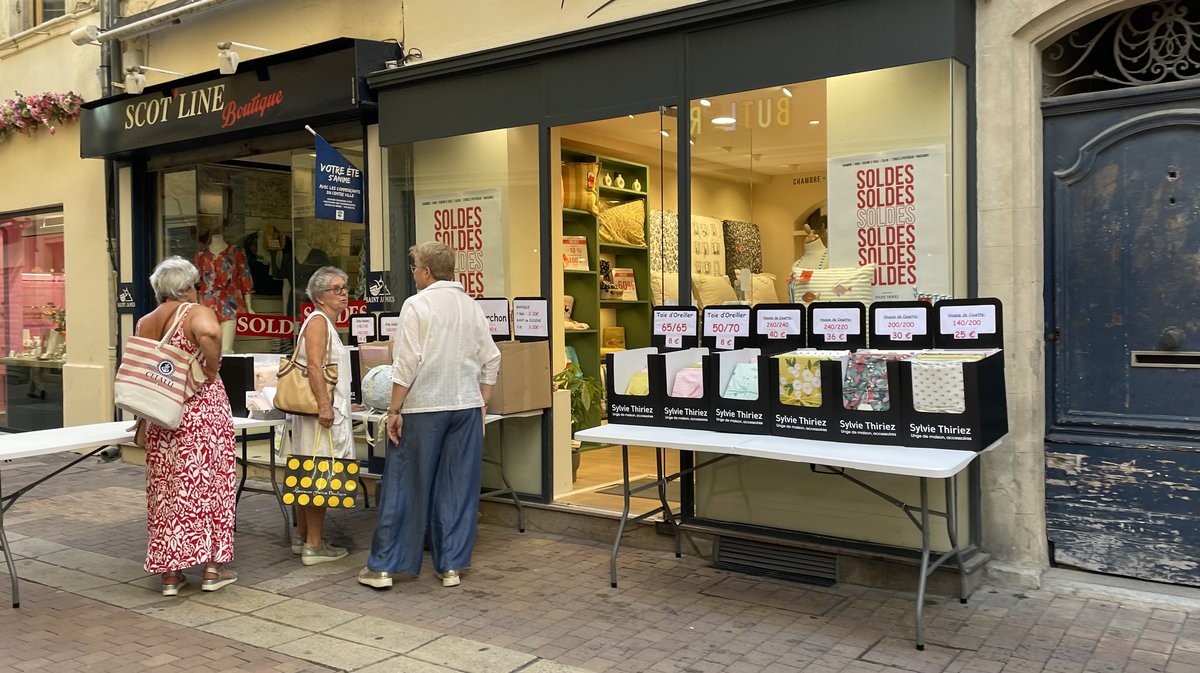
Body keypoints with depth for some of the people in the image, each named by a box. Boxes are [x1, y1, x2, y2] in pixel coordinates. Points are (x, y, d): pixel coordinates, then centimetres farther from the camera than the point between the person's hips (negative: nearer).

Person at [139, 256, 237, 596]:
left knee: (167, 488, 10)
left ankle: (170, 572, 14)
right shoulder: (197, 313, -7)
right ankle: (212, 566, 11)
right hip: (202, 411, -5)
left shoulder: (144, 323, 10)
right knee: (208, 482, 6)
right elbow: (209, 333, -31)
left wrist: (146, 416, 16)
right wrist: (212, 368, -16)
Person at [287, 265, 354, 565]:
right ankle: (314, 546, -4)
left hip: (326, 409, 10)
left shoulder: (327, 323, 19)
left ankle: (302, 538, 22)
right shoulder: (318, 320, -11)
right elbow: (314, 366, -22)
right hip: (320, 409, -10)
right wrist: (324, 404, -28)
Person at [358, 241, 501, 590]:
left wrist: (394, 410, -8)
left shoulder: (417, 304, -7)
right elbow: (491, 360, 9)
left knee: (405, 486, 3)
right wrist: (482, 405, 15)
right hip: (466, 405, 5)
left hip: (424, 407, -4)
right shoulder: (472, 306, 9)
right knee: (458, 487, 8)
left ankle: (383, 565, 10)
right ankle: (452, 566, 12)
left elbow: (407, 363, -12)